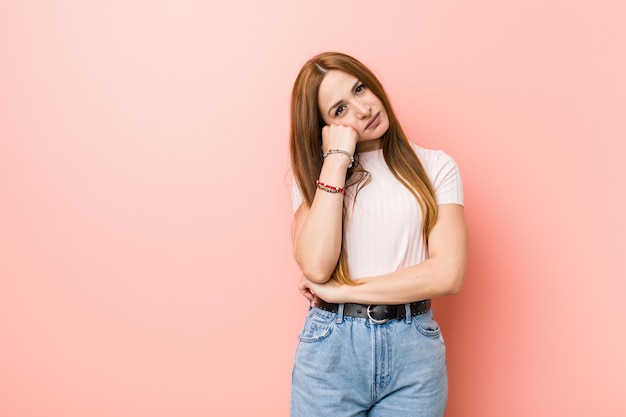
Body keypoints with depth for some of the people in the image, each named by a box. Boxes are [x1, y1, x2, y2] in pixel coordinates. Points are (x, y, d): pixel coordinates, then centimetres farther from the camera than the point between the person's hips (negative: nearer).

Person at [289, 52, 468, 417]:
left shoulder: (435, 167, 0)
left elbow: (448, 274, -10)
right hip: (330, 348, 1)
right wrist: (336, 162, -12)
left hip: (413, 349, 0)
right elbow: (316, 267, -14)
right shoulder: (315, 174, 3)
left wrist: (340, 291, -10)